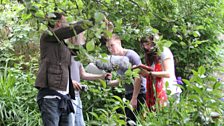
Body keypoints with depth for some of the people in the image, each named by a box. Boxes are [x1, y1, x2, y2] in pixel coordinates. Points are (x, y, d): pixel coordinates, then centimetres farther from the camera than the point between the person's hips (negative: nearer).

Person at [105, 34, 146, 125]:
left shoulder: (131, 55, -12)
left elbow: (138, 77, -16)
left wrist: (134, 98, -18)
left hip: (139, 93, -8)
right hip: (128, 94, 8)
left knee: (131, 121, -12)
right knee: (128, 121, 7)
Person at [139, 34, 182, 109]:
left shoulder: (164, 51, -3)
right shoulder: (150, 56, 19)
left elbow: (168, 73, -13)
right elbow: (151, 77, 15)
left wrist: (150, 73, -16)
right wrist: (143, 72, -3)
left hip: (167, 90, -6)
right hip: (154, 92, 6)